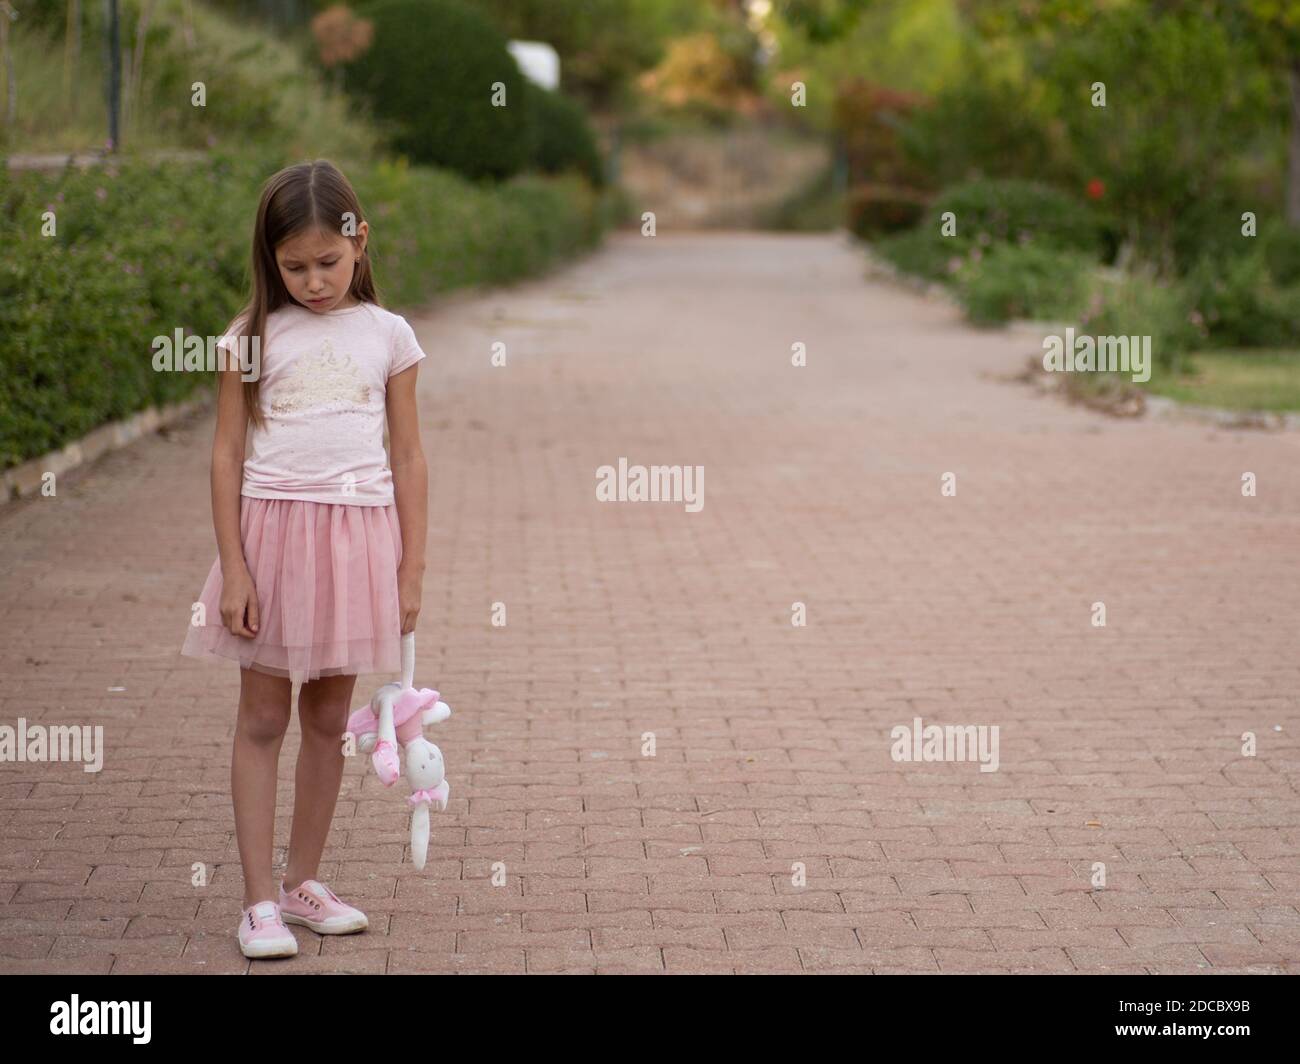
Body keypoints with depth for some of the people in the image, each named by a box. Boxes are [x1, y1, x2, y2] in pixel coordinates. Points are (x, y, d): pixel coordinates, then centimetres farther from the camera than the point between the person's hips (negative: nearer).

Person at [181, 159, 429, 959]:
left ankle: (305, 883, 22)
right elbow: (227, 454, 0)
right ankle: (260, 902, 3)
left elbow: (408, 458, 6)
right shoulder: (253, 338, 1)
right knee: (262, 720, 0)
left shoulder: (388, 336, 4)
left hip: (357, 534, 1)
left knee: (329, 719, 10)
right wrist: (234, 570, -7)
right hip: (274, 530, -1)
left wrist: (412, 571, 2)